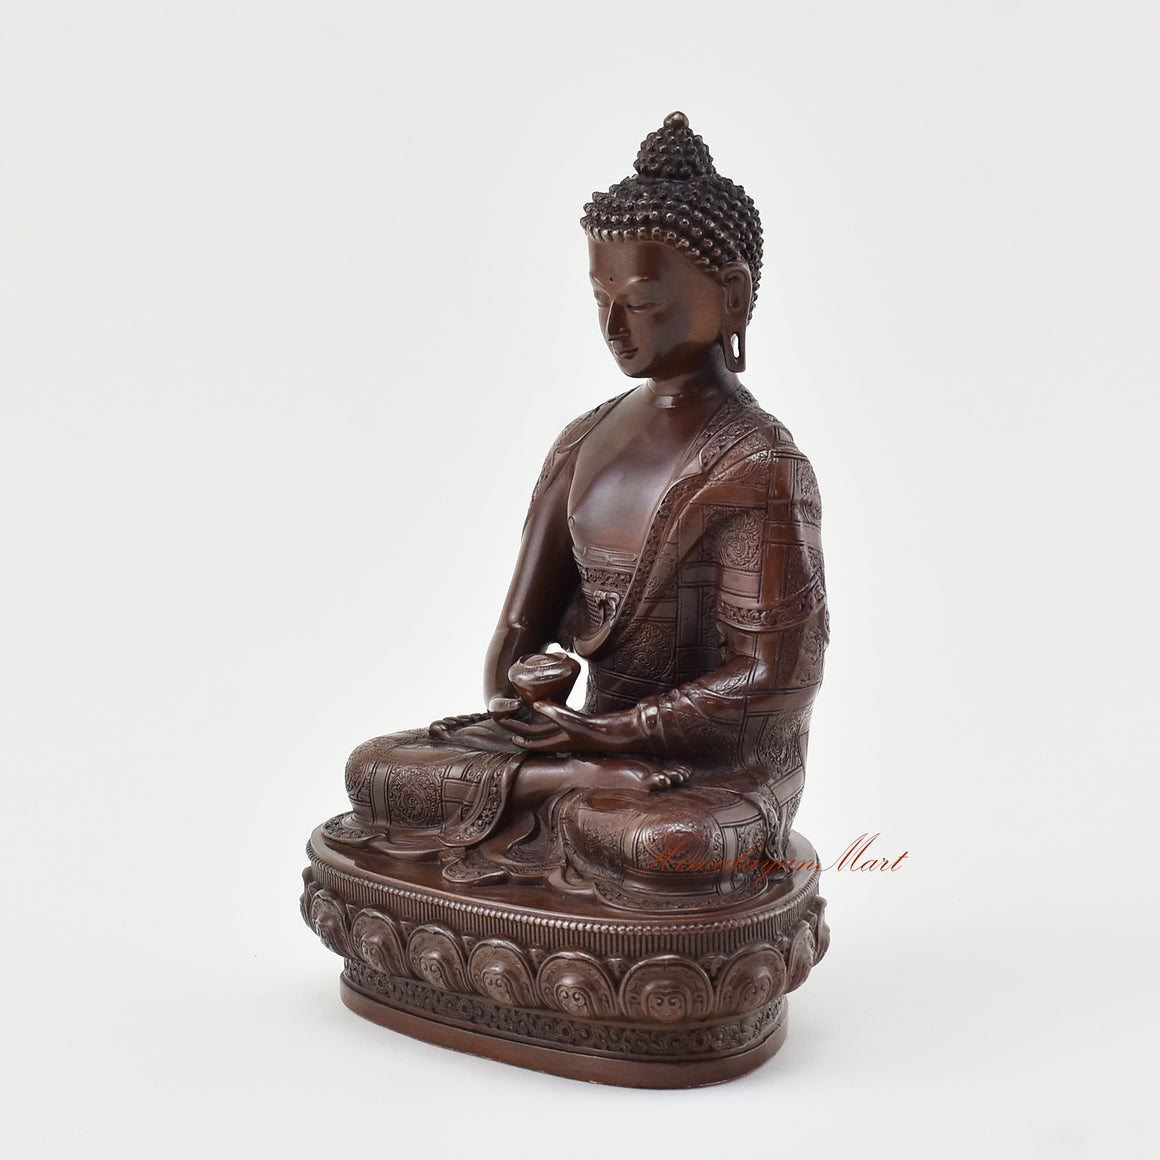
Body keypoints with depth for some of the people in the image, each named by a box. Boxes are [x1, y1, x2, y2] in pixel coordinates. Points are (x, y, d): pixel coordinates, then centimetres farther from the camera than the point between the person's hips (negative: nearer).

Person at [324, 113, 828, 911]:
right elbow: (525, 621, 9)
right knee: (376, 768, -7)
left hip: (723, 767, -6)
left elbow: (778, 678, -18)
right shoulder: (582, 447, 8)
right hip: (603, 737, 6)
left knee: (668, 851, -39)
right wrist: (512, 688, -15)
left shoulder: (758, 467, -14)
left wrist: (603, 734, -19)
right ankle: (583, 787, -11)